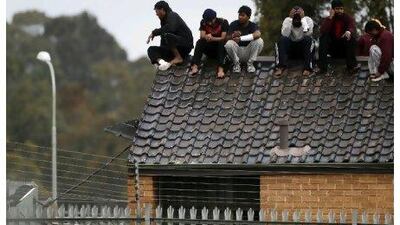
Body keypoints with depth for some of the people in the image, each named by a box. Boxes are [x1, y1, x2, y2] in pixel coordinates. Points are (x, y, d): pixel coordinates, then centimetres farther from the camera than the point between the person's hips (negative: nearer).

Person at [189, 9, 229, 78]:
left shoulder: (223, 22, -10)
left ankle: (220, 69, -51)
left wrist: (212, 38, -33)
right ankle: (195, 66, -41)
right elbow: (202, 36, -13)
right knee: (200, 42, -25)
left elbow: (223, 38, -17)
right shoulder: (203, 22, -2)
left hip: (220, 49, -2)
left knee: (221, 43, -34)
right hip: (209, 49, 2)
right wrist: (207, 37, -36)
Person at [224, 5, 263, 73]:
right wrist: (233, 36, -36)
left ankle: (250, 63, -8)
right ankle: (236, 64, -6)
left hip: (248, 52, 0)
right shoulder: (234, 24, -5)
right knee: (229, 44, -31)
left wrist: (240, 38, -34)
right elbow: (227, 38, -12)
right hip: (237, 51, 0)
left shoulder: (252, 25, -7)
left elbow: (258, 34, -30)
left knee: (259, 41, -25)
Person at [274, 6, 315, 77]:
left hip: (304, 48, -1)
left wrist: (303, 19, -33)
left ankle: (307, 68, -35)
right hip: (291, 48, 1)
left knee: (308, 39, -32)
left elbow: (308, 33, -31)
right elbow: (285, 35, -28)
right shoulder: (287, 20, -11)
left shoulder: (308, 20, -13)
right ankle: (281, 67, -35)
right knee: (282, 39, -28)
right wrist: (290, 18, -30)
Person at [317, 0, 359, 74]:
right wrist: (330, 18, -20)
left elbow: (352, 28, -20)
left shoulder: (348, 18, 1)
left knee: (352, 38, -28)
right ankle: (322, 67, -34)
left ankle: (352, 66, -40)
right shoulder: (328, 19, 3)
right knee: (323, 37, -24)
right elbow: (323, 31, -16)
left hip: (345, 48, -1)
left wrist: (349, 32, -44)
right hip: (332, 48, 1)